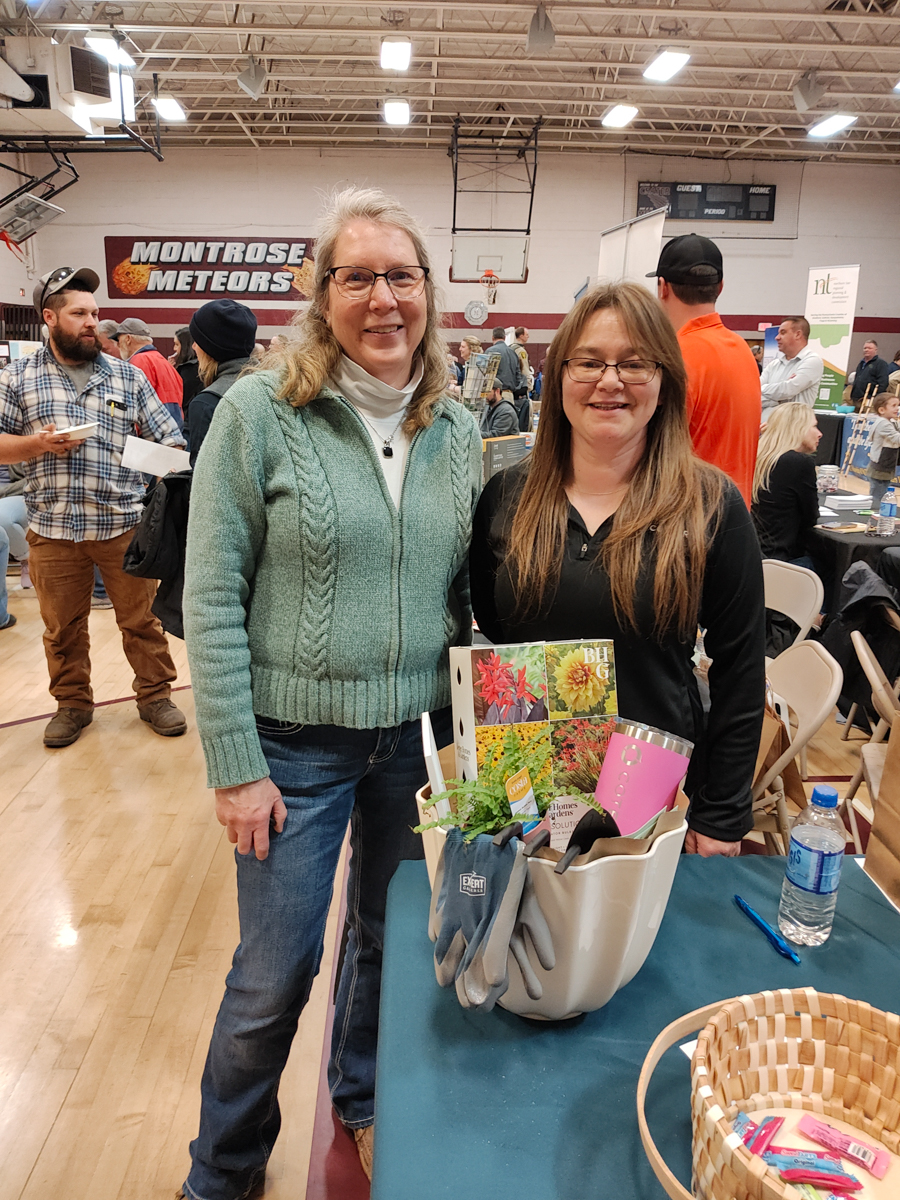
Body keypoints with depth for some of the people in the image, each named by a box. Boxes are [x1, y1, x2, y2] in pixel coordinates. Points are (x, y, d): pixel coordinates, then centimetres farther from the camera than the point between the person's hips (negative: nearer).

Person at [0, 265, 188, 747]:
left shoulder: (128, 376, 8)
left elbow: (167, 440, 5)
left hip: (124, 525, 0)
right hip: (52, 529, 1)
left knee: (141, 618, 6)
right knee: (62, 627, 12)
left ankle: (155, 695, 22)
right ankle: (72, 703, 29)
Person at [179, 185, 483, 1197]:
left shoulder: (458, 432, 2)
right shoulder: (258, 412, -10)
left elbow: (468, 595, 8)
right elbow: (211, 601, -10)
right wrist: (235, 765, -11)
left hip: (419, 736, 4)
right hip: (296, 742, -3)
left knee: (394, 940, 20)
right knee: (274, 976, 9)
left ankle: (363, 1104, 51)